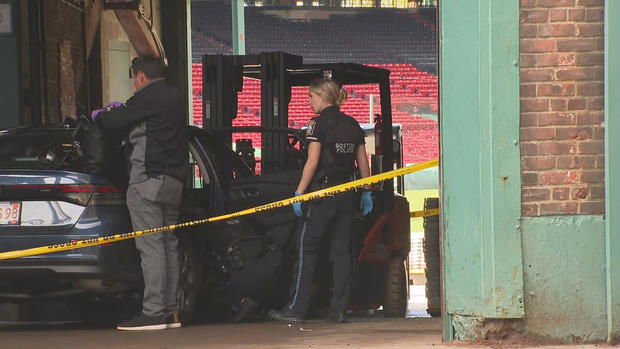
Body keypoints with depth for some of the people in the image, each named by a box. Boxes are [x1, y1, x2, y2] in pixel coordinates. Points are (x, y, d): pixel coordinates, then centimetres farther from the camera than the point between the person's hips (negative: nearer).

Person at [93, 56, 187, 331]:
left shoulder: (148, 97, -10)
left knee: (151, 246, -11)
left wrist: (99, 115, 12)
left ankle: (153, 312, -16)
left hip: (148, 179, -9)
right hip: (174, 180, 9)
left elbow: (114, 123, -10)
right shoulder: (174, 98, 18)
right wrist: (121, 110, 39)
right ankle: (170, 310, 12)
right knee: (169, 244, 12)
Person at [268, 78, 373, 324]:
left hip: (322, 192, -6)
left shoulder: (319, 124, -8)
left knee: (306, 250, -1)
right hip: (347, 194, 6)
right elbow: (363, 162, 12)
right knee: (341, 252, 7)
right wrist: (366, 193, 18)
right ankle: (338, 310, 5)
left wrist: (299, 192, -12)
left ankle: (296, 309, -3)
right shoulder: (352, 125, 11)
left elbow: (313, 162, -13)